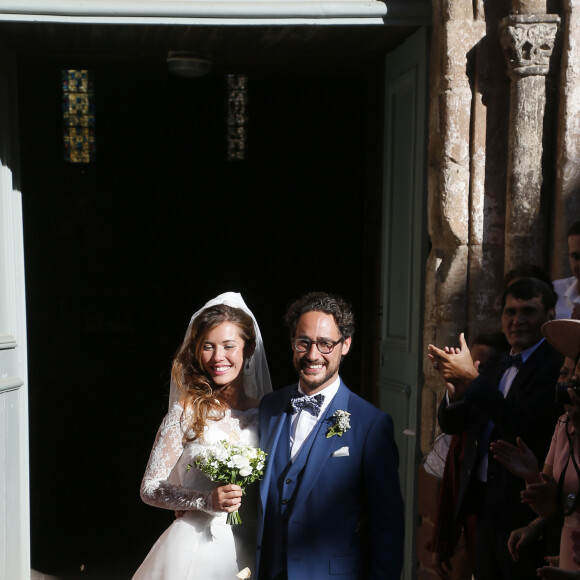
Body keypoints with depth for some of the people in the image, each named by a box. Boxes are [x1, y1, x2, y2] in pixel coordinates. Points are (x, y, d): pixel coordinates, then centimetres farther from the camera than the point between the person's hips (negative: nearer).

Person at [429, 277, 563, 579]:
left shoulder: (556, 364, -13)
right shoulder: (495, 365, 11)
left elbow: (523, 424, -27)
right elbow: (450, 424, 10)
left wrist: (471, 379, -23)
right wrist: (455, 389, -12)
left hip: (523, 509, -7)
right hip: (485, 503, 7)